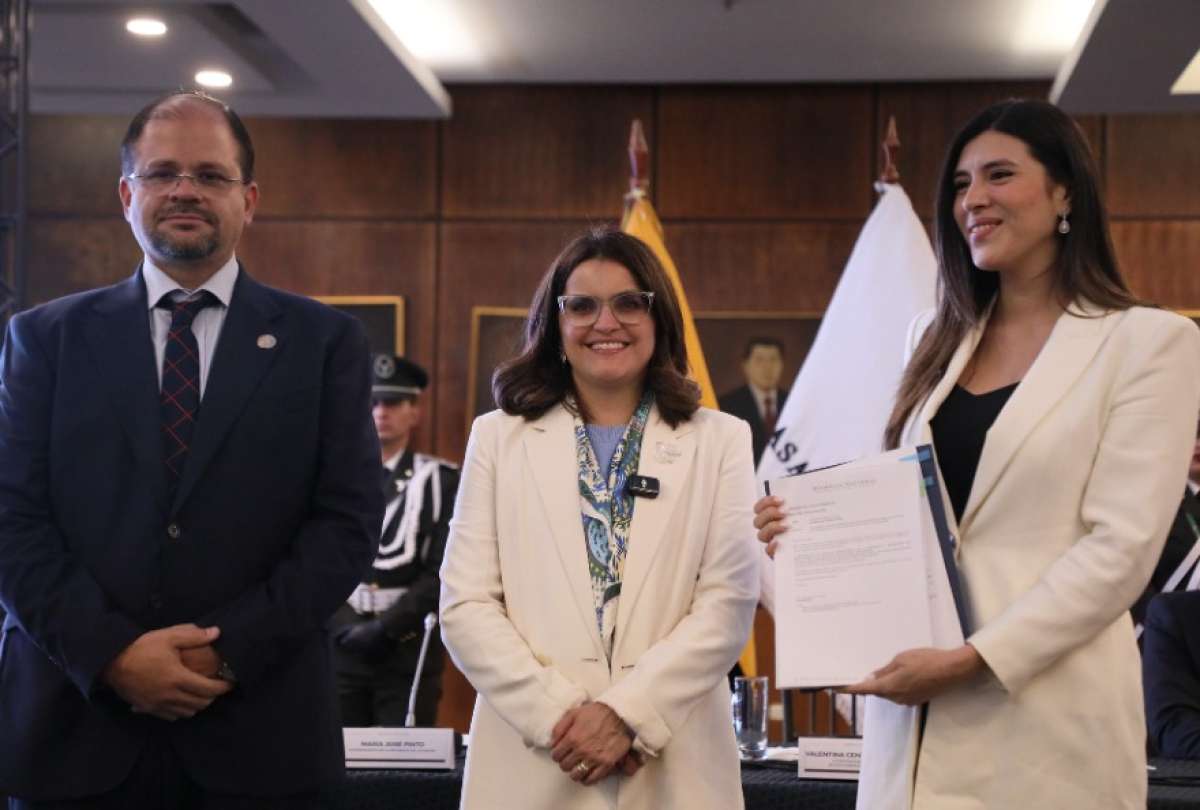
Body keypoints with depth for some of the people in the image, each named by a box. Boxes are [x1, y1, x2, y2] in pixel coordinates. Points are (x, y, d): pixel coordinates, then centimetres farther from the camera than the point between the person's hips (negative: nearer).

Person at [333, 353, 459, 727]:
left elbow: (441, 573, -4)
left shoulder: (440, 481, 4)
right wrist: (348, 627, -9)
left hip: (409, 651, -1)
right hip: (340, 647, 2)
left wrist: (386, 628, -12)